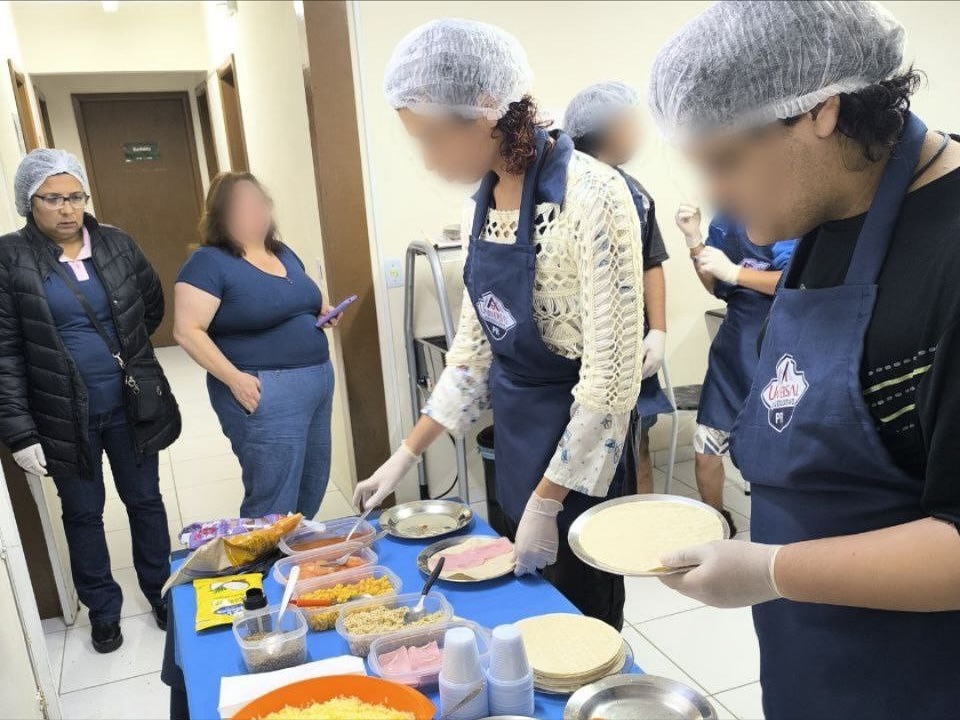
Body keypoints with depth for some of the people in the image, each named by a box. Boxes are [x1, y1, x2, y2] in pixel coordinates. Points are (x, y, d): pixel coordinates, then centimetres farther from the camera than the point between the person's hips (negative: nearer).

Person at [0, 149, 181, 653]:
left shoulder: (116, 243, -1)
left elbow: (152, 306, 14)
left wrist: (125, 350, 11)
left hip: (130, 405, 2)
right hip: (64, 416, -2)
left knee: (144, 499, 15)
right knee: (83, 513, 14)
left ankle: (161, 591, 34)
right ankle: (103, 609, 33)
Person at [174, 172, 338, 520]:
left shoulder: (284, 254, 13)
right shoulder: (209, 262, -10)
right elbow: (187, 331, -15)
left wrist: (323, 311, 5)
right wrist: (234, 378, -22)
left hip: (318, 382, 8)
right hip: (265, 394, -8)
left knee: (312, 491, 17)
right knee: (274, 506, -1)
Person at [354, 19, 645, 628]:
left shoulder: (590, 195, -21)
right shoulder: (483, 203, 3)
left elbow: (612, 375, -21)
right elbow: (474, 344, 10)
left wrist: (547, 498, -16)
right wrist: (407, 455, 9)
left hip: (576, 443, -7)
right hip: (513, 430, 7)